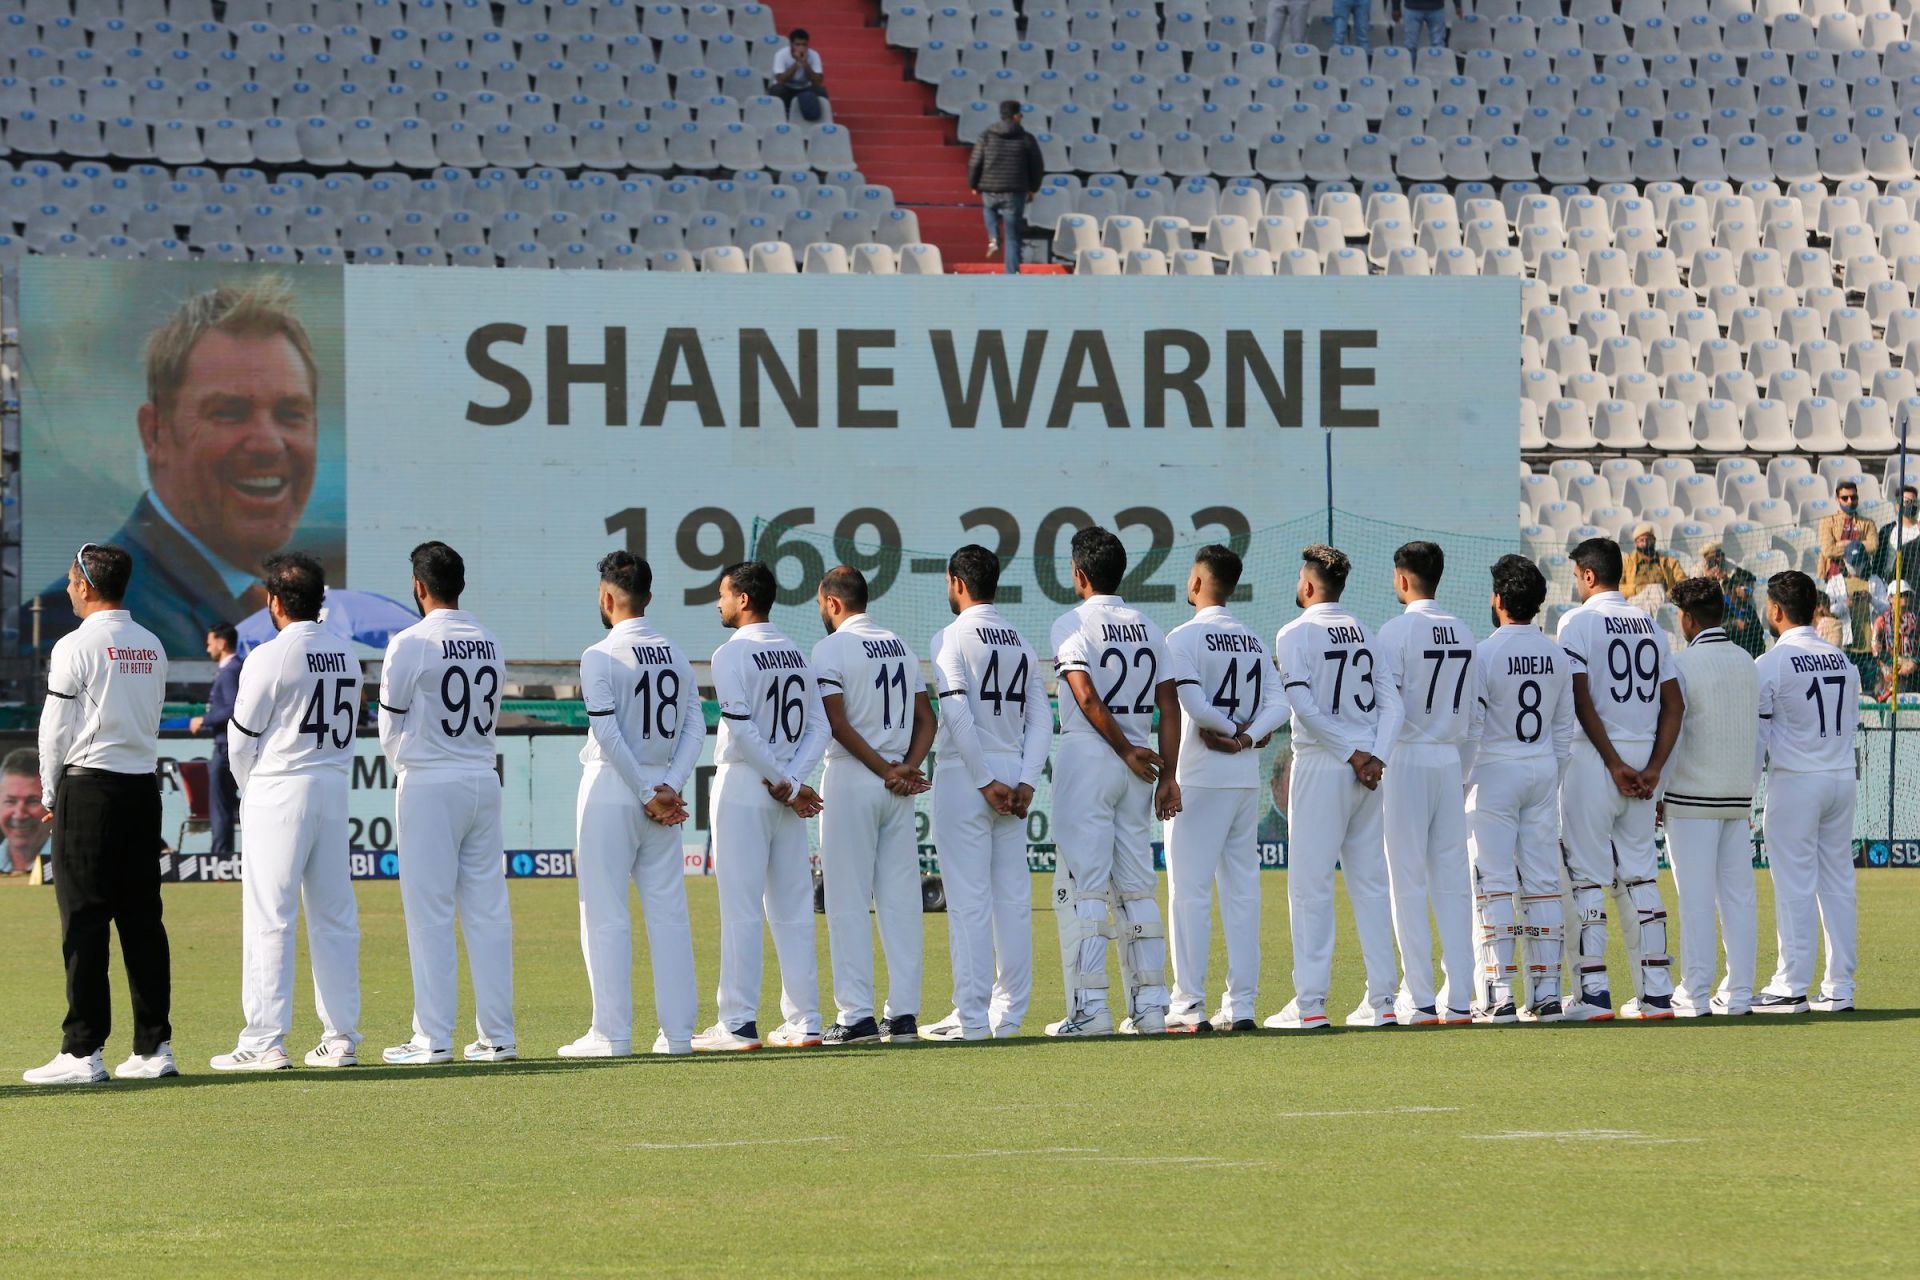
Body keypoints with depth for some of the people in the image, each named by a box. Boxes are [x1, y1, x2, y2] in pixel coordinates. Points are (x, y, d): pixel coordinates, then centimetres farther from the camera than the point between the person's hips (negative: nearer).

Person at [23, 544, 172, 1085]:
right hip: (144, 786, 6)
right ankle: (154, 1046, 7)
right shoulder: (152, 646, 10)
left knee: (85, 922, -5)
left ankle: (83, 1052, -8)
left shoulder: (77, 646, -10)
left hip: (89, 790, -6)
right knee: (144, 921, 7)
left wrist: (50, 796, 6)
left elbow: (55, 729, -7)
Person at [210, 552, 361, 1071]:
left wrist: (249, 790, 13)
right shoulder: (345, 655, 9)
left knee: (268, 917, -5)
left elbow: (242, 738, -7)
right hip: (334, 788, 7)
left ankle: (264, 1042, -8)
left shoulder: (270, 657, -12)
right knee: (335, 917, 9)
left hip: (280, 793, -7)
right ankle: (341, 1038, 9)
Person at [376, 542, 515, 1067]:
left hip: (428, 786, -6)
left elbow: (390, 728, -3)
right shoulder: (489, 644, 8)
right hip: (484, 781, 6)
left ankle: (433, 1038, -3)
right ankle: (498, 1036, 7)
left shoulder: (410, 644, -10)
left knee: (430, 912, -2)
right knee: (488, 910, 7)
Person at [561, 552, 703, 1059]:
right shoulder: (676, 655, 9)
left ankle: (612, 1032, -5)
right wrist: (669, 788, -3)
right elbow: (696, 727, 4)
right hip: (664, 790, 6)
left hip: (611, 791, -6)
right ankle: (677, 1031, 7)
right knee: (668, 912, 7)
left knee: (605, 915, -2)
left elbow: (609, 736, -16)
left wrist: (649, 795, -11)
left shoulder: (601, 657, -11)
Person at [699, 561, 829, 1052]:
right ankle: (803, 1022, 8)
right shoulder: (796, 654, 12)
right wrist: (792, 781, -4)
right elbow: (818, 727, 7)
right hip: (787, 794, 7)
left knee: (740, 908, -5)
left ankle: (738, 1024, -5)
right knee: (793, 909, 8)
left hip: (743, 788, -7)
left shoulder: (733, 654, -10)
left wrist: (785, 785, -12)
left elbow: (741, 731, -18)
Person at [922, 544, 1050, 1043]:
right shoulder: (1021, 643, 13)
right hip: (1013, 777, 6)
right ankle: (1008, 1014, 10)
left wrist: (984, 781, -15)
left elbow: (956, 714, -17)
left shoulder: (951, 638, -7)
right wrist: (1025, 783, -1)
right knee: (1013, 898, 8)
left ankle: (971, 1017, -7)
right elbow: (1041, 719, 6)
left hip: (965, 777, -6)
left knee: (968, 900, -6)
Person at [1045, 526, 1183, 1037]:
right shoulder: (1147, 628, 11)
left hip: (1087, 758, -6)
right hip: (1137, 767, 6)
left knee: (1081, 886, -5)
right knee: (1136, 888, 9)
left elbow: (1087, 697, -18)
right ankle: (1149, 1005, 6)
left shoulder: (1073, 624, -7)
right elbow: (1168, 705, 6)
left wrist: (1126, 750, -12)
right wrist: (1167, 774, 5)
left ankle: (1089, 1008, -10)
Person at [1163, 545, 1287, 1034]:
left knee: (1189, 890, -3)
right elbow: (1278, 704, 3)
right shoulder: (1255, 642, 12)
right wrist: (1248, 735, -8)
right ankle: (1241, 1005, 7)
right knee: (1242, 889, 8)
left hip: (1200, 778, -6)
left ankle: (1189, 1007, -6)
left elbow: (1194, 704, -20)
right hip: (1247, 777, 6)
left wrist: (1229, 730, -4)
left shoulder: (1184, 637, -9)